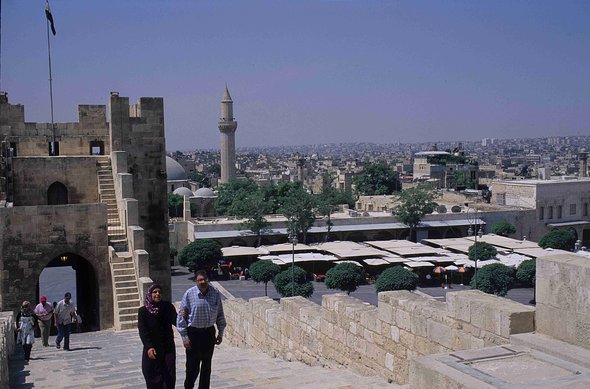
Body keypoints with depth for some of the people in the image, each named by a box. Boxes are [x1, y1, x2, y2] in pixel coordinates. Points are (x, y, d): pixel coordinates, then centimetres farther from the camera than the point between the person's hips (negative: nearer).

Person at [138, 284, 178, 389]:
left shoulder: (168, 307, -1)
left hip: (168, 347, 2)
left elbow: (176, 322, -4)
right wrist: (149, 347, -26)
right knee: (154, 376, 2)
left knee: (169, 376, -1)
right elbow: (142, 331, -13)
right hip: (152, 348, -2)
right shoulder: (143, 311, -7)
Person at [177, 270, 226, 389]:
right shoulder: (189, 294, -11)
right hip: (193, 333, -3)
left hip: (209, 332, 3)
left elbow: (220, 315, 9)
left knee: (206, 366, 14)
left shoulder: (215, 293, -2)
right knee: (192, 366, -3)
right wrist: (184, 337, -9)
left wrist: (220, 333, 10)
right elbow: (181, 316, -7)